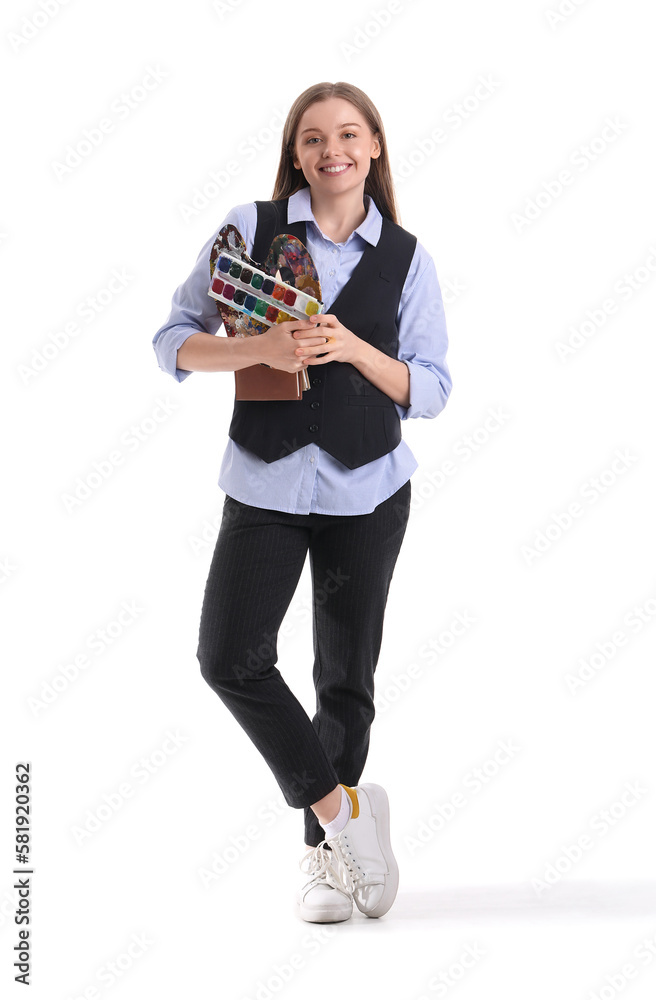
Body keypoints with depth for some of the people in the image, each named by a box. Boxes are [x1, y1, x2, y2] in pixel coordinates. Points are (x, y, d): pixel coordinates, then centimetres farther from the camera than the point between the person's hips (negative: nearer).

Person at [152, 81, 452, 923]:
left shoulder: (406, 257, 3)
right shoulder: (250, 228, 0)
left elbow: (431, 389, 1)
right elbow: (175, 340, 0)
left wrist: (354, 349, -16)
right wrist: (260, 347, -18)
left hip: (368, 488, 0)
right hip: (266, 482, 0)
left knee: (347, 675, 7)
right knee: (229, 658, -12)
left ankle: (325, 853, 23)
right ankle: (342, 807, 4)